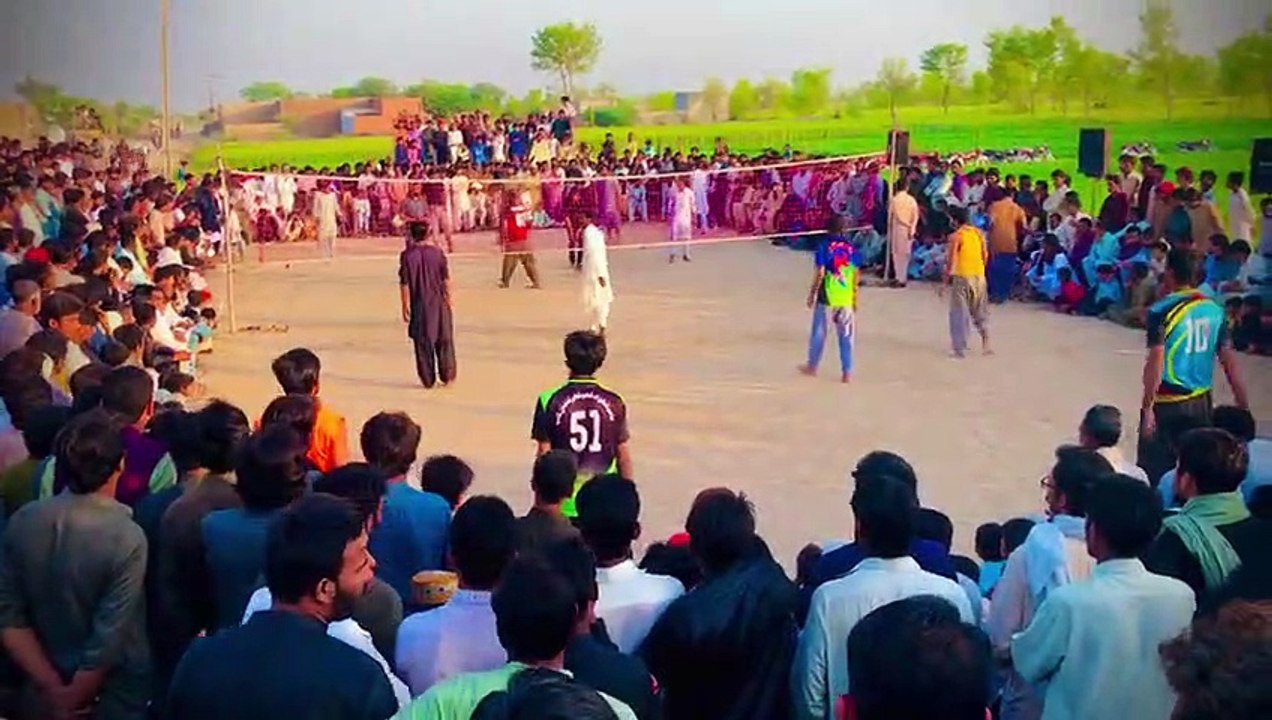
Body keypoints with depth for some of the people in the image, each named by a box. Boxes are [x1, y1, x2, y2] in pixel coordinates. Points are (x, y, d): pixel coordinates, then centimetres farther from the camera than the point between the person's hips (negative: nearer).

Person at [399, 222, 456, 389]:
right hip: (438, 302, 0)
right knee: (444, 339, 12)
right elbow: (446, 279, -5)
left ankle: (428, 379, 10)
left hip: (418, 305, 0)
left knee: (423, 343, 7)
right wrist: (450, 298, 7)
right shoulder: (437, 252, -7)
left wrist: (405, 305, 1)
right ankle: (447, 375, 14)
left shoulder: (407, 255, -7)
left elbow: (404, 283, -7)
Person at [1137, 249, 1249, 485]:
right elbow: (1230, 362, 5)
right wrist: (1243, 407, 10)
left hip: (1168, 403, -6)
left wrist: (1147, 406, -14)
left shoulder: (1161, 311, -12)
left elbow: (1156, 363, -17)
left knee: (1154, 472, 1)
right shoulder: (1215, 310, 4)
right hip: (1202, 402, 6)